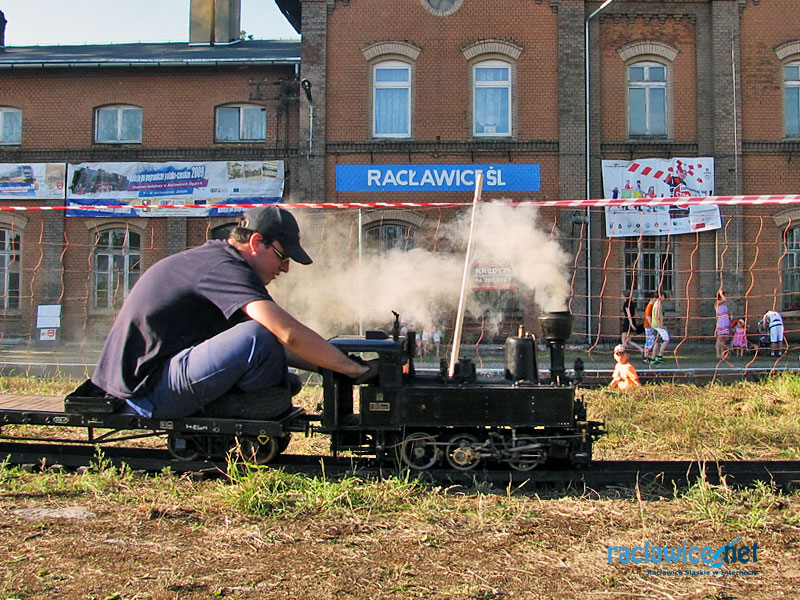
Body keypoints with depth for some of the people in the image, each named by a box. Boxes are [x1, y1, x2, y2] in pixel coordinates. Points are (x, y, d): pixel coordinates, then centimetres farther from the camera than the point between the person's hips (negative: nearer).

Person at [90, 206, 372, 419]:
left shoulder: (211, 256, 13)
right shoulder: (224, 267, -18)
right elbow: (290, 333, -30)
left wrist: (324, 365, 7)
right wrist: (354, 369, -19)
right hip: (150, 391, -11)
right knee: (257, 337, -28)